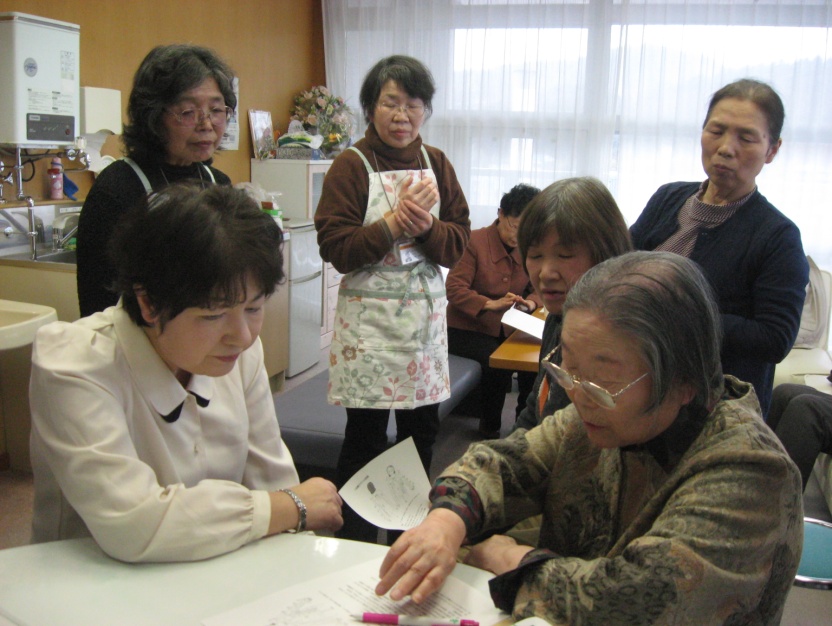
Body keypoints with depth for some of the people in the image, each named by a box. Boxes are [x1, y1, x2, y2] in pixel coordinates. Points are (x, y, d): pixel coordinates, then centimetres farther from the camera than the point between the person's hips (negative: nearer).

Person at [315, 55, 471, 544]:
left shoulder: (436, 164, 9)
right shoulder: (351, 165, -4)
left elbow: (459, 245, 4)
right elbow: (335, 248, -12)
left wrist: (426, 226, -15)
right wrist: (393, 223, -18)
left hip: (426, 311, 5)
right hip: (370, 314, -4)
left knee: (423, 428, 12)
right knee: (366, 435, 0)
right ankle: (355, 541, 17)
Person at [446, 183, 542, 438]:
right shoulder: (476, 241, -14)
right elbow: (453, 288, -17)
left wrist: (531, 302, -15)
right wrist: (490, 304, -31)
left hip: (507, 329, 5)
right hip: (466, 328, -5)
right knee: (496, 361, -28)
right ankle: (490, 428, -4)